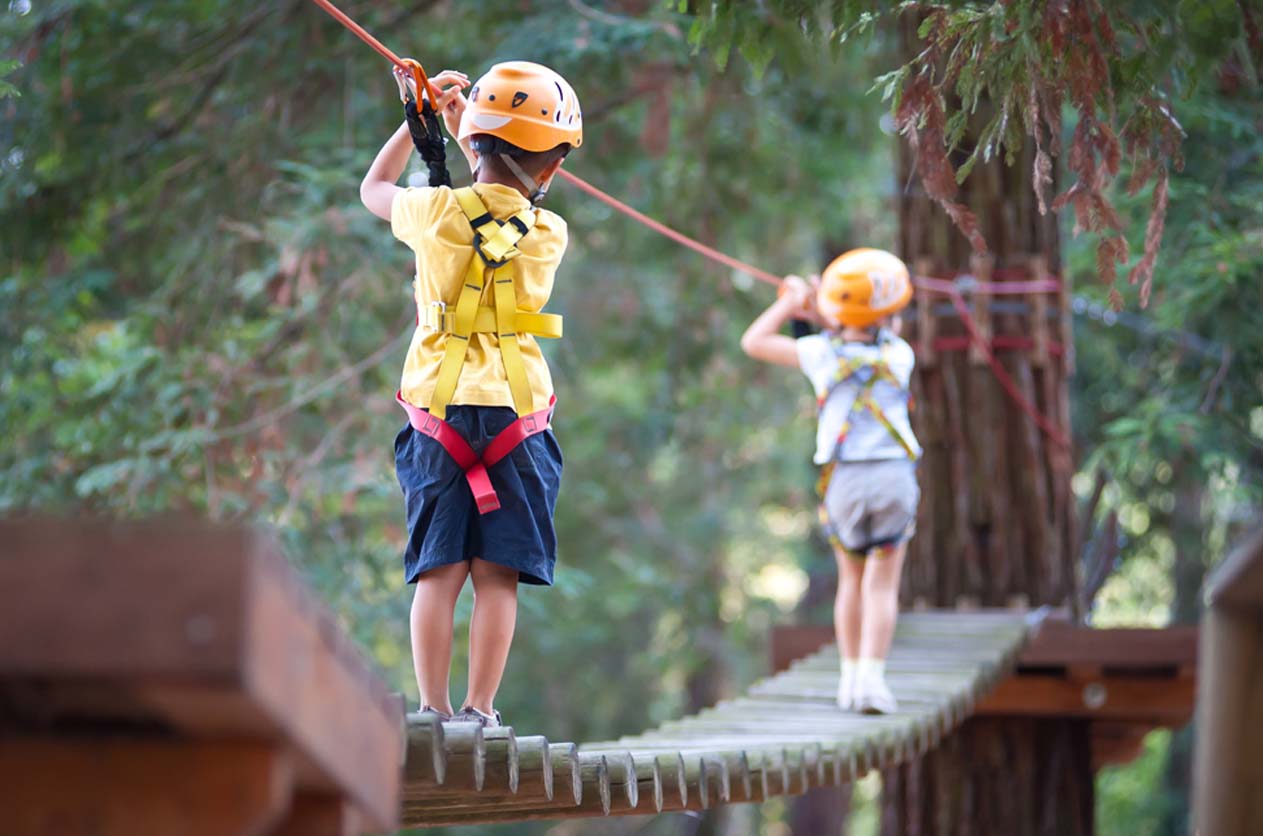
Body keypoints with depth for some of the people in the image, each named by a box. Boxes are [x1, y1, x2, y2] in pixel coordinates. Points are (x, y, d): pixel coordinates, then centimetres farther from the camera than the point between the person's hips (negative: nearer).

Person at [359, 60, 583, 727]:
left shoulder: (438, 212, -4)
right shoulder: (550, 234, -1)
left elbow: (374, 188, 18)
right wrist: (464, 129, 25)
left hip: (438, 413, 0)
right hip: (517, 417, 0)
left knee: (439, 572, 3)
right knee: (498, 575, 2)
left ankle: (434, 712, 1)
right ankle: (480, 711, -1)